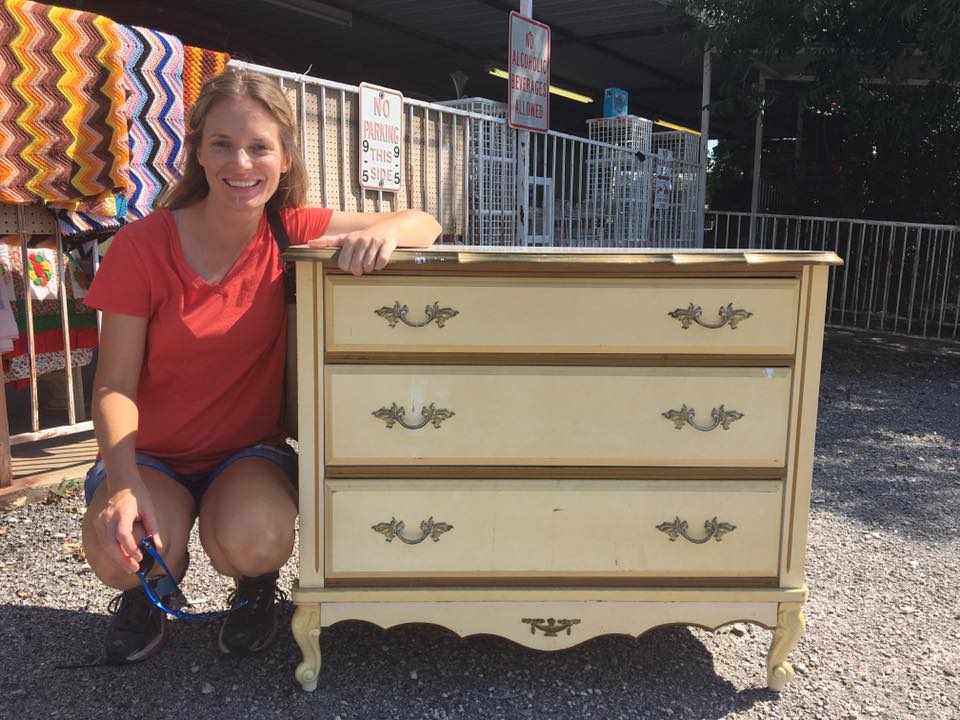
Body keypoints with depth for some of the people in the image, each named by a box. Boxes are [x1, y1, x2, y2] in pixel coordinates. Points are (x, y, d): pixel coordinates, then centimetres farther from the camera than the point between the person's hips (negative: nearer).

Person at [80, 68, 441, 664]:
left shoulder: (289, 233, -7)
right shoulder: (141, 246, -12)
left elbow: (425, 226, -9)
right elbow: (115, 384, -12)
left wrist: (380, 233, -33)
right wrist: (123, 484, -29)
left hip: (250, 450, 1)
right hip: (151, 452, 0)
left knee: (256, 539, -32)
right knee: (122, 550, -31)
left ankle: (257, 587, 8)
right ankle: (150, 592, 9)